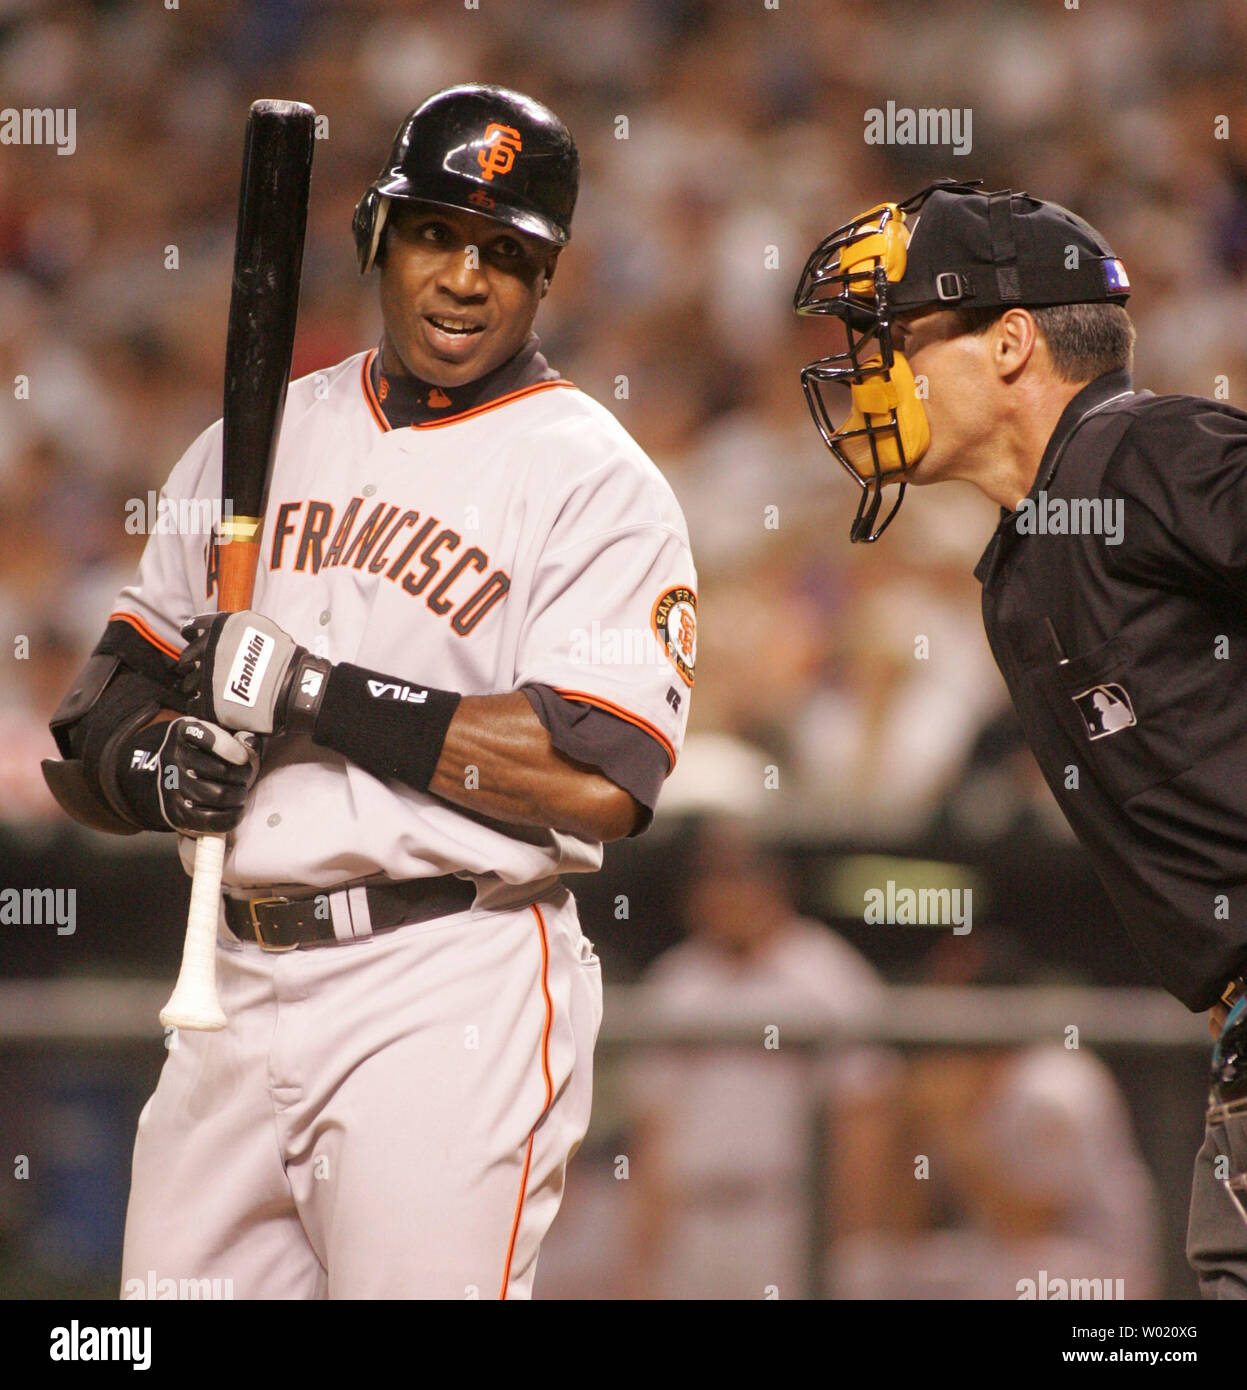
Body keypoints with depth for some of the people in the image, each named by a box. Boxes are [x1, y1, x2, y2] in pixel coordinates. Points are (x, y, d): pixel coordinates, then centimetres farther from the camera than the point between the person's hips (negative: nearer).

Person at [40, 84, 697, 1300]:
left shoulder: (596, 481, -2)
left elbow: (602, 783, -17)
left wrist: (316, 694, -17)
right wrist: (148, 765, -9)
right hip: (235, 991, 6)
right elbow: (92, 728, 16)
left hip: (452, 1001, -5)